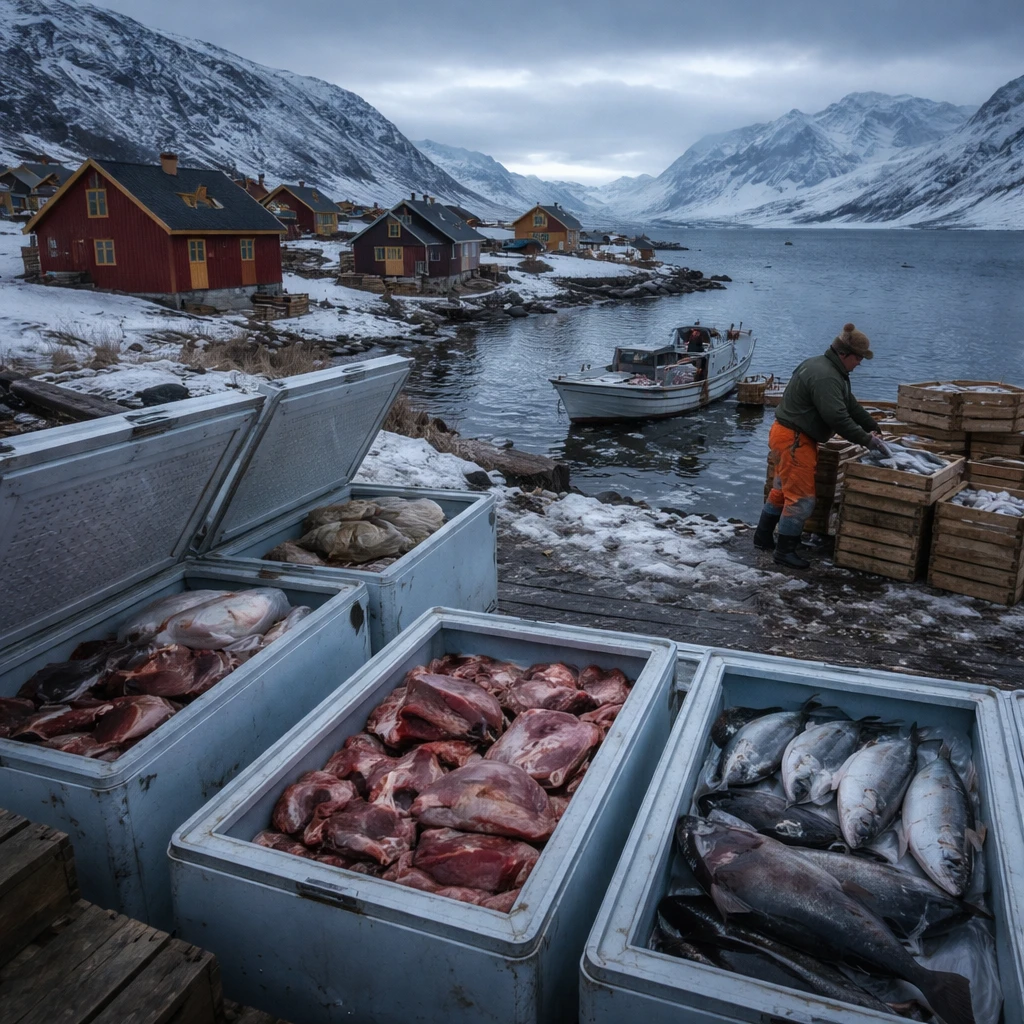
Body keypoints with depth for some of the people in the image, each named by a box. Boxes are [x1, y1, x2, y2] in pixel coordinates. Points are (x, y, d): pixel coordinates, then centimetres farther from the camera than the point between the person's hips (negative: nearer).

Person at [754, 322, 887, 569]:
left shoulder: (830, 370, 12)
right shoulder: (825, 377, -23)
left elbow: (850, 405, 18)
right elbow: (838, 418, -29)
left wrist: (873, 427, 12)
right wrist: (866, 440, -19)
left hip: (792, 437, 11)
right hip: (793, 440, -11)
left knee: (783, 489, 20)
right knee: (801, 497, -5)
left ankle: (763, 537, 32)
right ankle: (785, 551, 3)